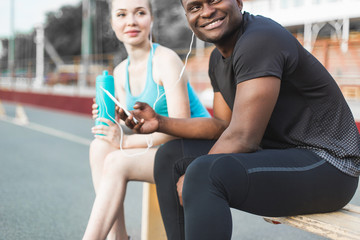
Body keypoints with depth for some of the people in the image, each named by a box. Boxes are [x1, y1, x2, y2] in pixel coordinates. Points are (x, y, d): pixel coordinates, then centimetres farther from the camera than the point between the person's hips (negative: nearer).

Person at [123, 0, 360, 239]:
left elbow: (243, 138, -24)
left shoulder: (259, 40, -20)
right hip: (277, 154, 10)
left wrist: (193, 180, -13)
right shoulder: (219, 58, 9)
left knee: (204, 175, -33)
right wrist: (160, 123, 3)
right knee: (171, 158, 9)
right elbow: (223, 126, 12)